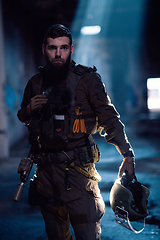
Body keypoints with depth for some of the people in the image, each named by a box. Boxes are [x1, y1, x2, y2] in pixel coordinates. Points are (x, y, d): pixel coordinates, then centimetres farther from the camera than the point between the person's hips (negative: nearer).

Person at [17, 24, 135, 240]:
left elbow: (109, 118, -5)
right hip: (46, 169, 4)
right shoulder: (36, 83, 10)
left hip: (77, 168, -4)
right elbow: (22, 119, 25)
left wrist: (127, 155, -14)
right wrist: (29, 109, 0)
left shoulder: (87, 79, -3)